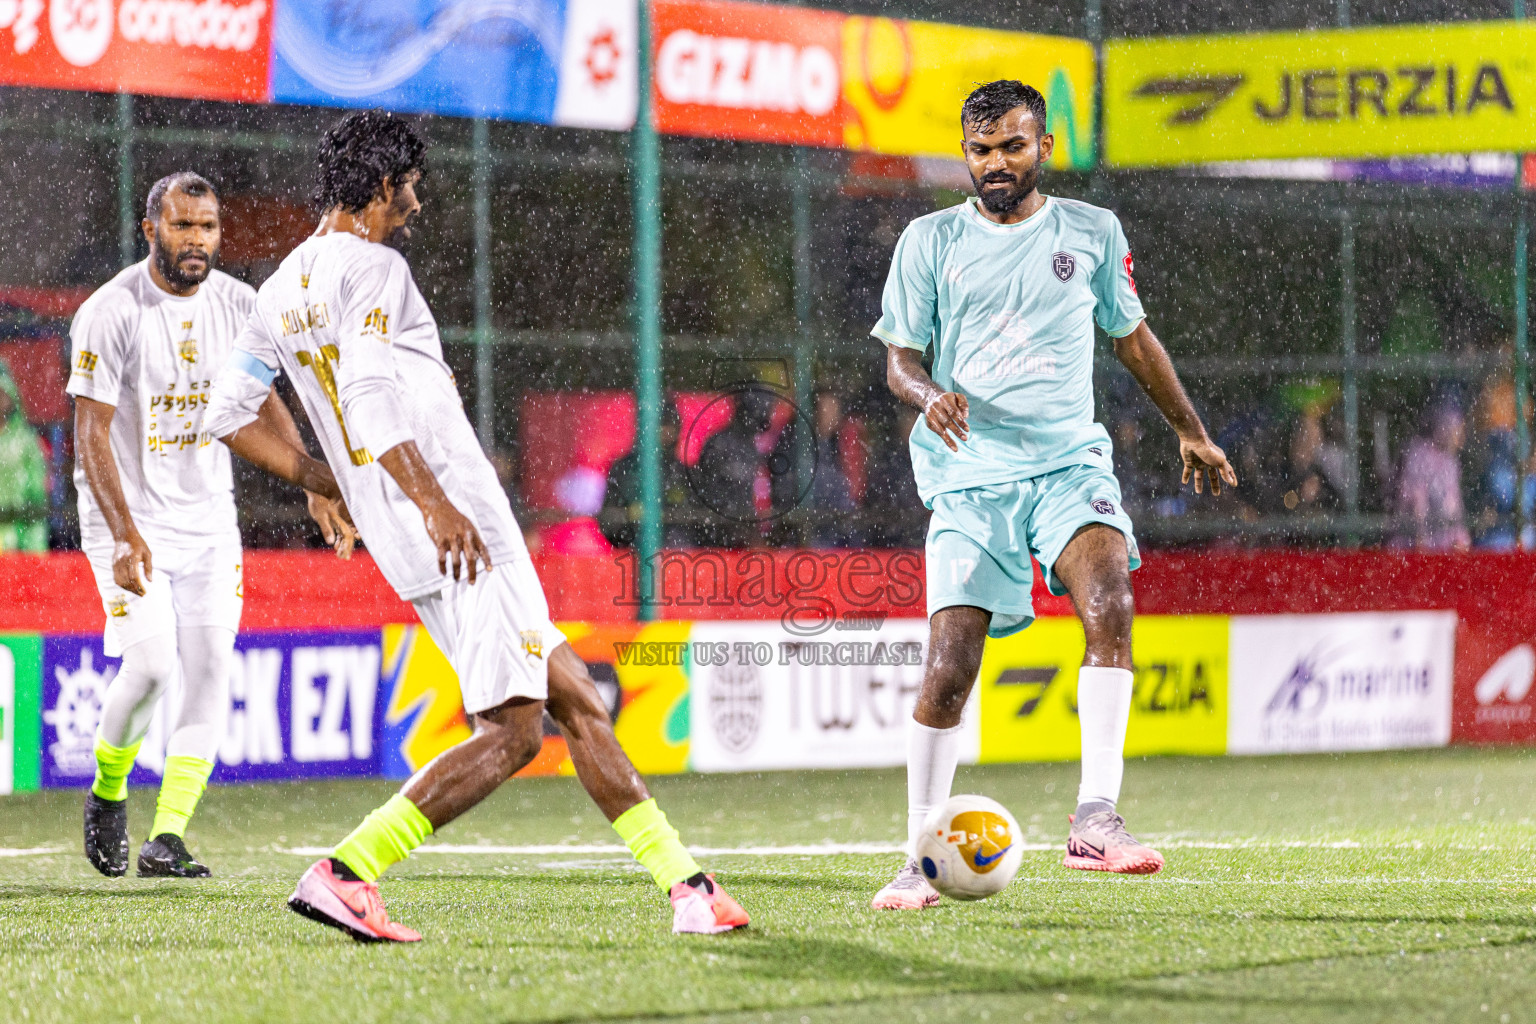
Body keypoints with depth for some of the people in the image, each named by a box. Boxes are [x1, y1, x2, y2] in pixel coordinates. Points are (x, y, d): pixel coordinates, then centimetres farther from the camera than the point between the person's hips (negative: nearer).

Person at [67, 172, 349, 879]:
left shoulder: (236, 304, 0)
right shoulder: (112, 313, -16)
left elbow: (263, 400, 15)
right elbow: (92, 436, -18)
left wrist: (316, 484, 4)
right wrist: (126, 535, -28)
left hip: (208, 514, 5)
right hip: (127, 513, -5)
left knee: (209, 667, -7)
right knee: (151, 663, -17)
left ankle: (167, 838, -6)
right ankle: (107, 794, 11)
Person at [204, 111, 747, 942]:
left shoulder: (284, 288, 18)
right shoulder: (373, 268, -9)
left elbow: (228, 414, 19)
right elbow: (368, 397, -22)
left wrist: (327, 481, 22)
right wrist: (435, 503, -26)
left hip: (411, 535, 10)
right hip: (451, 526, -10)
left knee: (574, 698, 10)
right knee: (511, 731, -10)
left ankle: (682, 882, 9)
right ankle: (343, 874, -13)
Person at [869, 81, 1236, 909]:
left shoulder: (1092, 233, 10)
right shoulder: (930, 242, 6)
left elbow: (1132, 336, 24)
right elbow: (899, 358, 7)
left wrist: (1190, 430, 32)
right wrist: (930, 395, -17)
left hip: (1070, 461, 1)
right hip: (970, 475, -1)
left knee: (1110, 602, -28)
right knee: (949, 668, -9)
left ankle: (1095, 818, -32)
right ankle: (920, 859, 7)